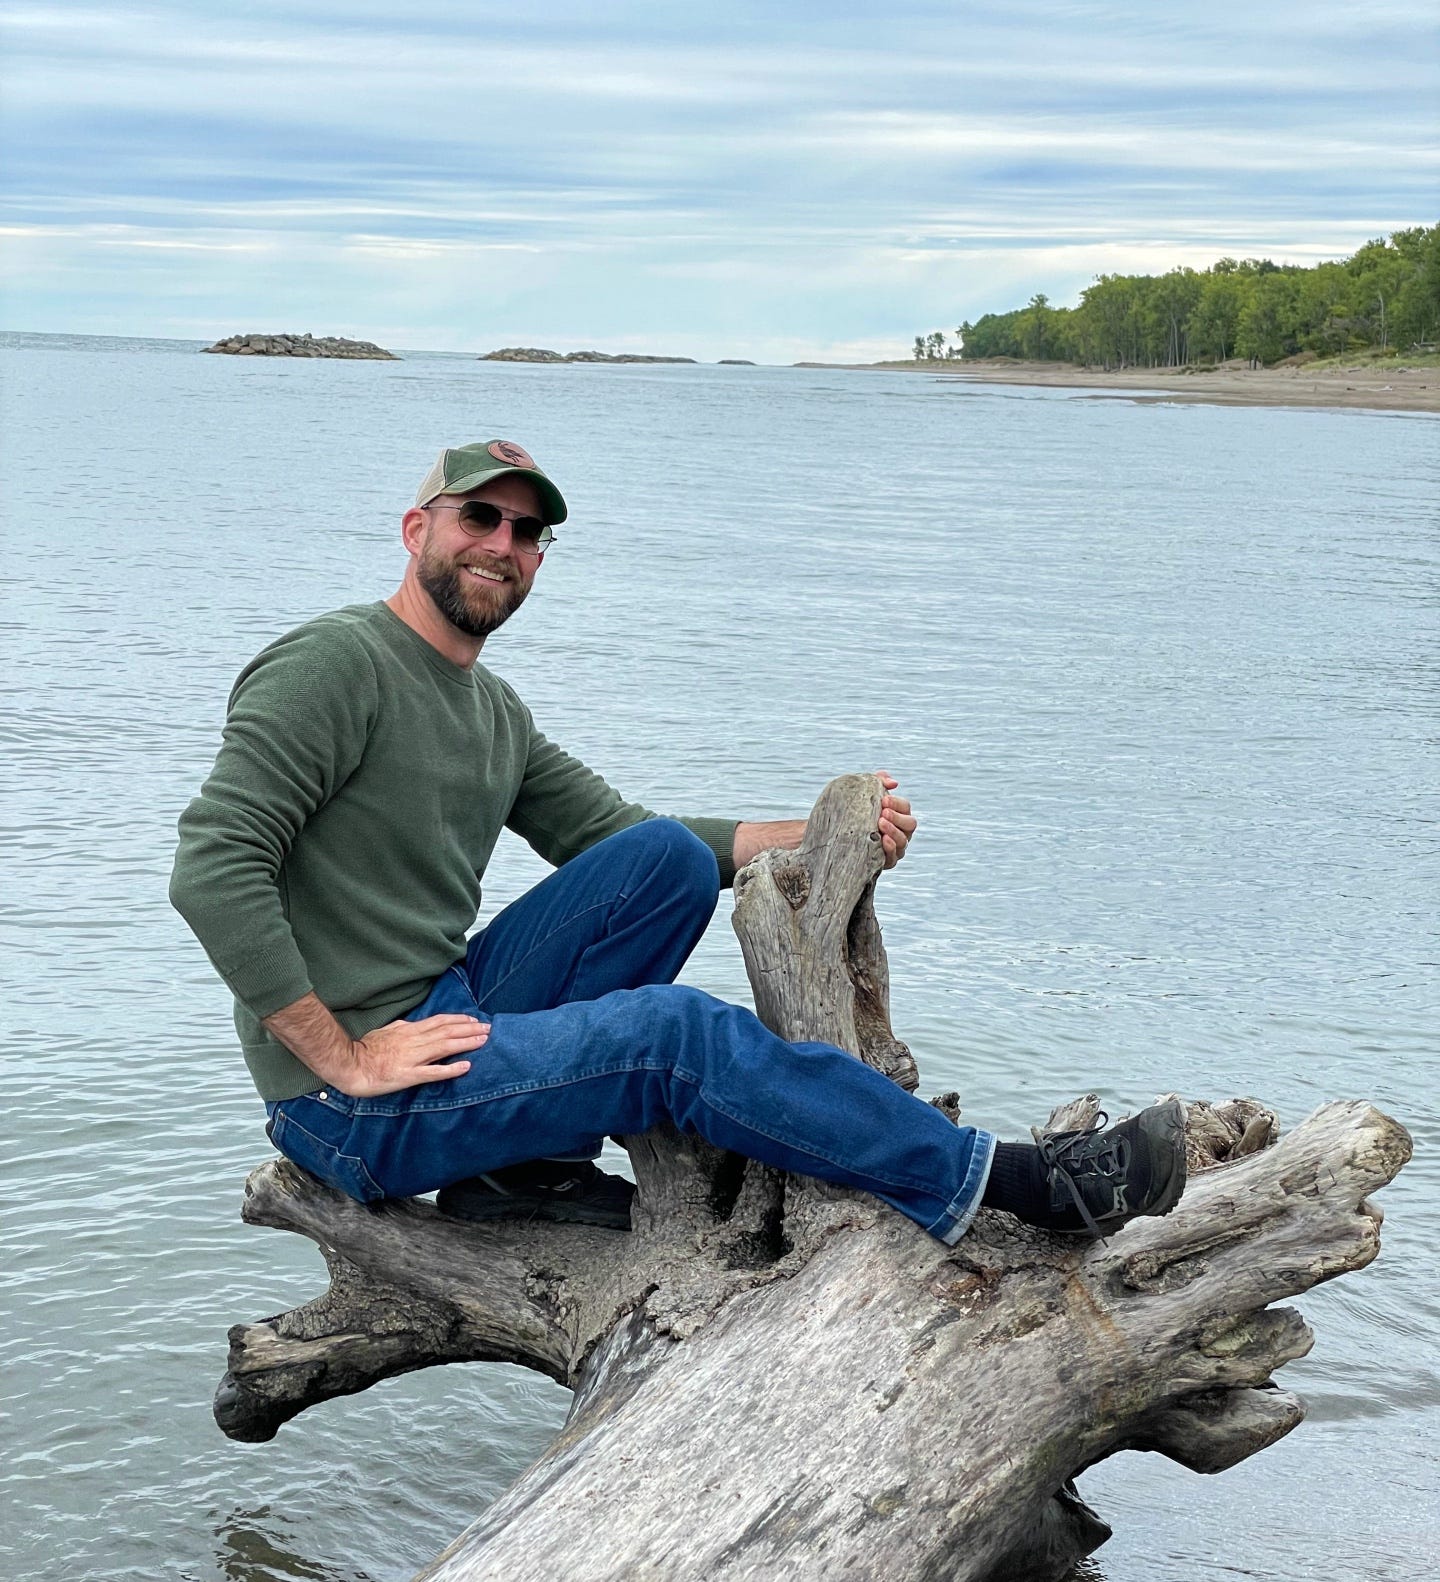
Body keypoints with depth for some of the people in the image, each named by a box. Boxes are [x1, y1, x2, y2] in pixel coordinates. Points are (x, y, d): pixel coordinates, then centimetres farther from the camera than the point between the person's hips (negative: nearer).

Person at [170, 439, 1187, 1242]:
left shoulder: (494, 712, 14)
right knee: (677, 1033, -22)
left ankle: (528, 1165, -5)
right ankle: (1022, 1185, -15)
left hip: (447, 1009, 9)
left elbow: (620, 835, 14)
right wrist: (346, 1064, -23)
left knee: (668, 859, -3)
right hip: (353, 1111, -9)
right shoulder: (336, 665, -13)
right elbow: (213, 872, -22)